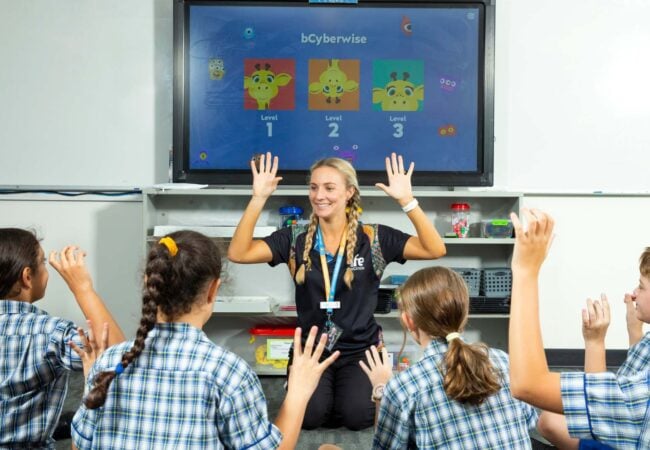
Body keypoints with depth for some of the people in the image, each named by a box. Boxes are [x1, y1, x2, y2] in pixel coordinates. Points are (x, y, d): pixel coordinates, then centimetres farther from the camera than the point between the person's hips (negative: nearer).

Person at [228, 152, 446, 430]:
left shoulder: (374, 239, -5)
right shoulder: (295, 241, -2)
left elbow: (435, 250, -13)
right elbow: (238, 253, -12)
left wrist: (406, 200, -23)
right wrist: (258, 198, -20)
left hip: (361, 349, 0)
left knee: (357, 416, -22)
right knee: (309, 415, -22)